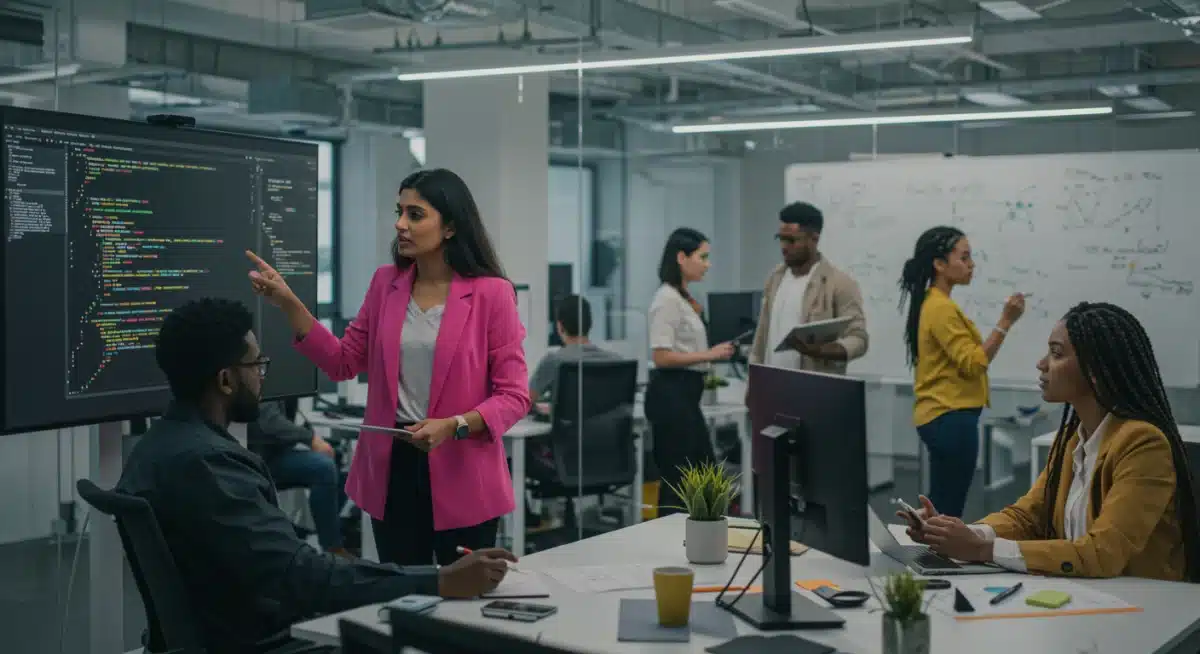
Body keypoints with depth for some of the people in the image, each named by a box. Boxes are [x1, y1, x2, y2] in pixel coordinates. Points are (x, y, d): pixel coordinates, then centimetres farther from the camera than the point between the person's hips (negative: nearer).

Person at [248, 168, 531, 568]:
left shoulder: (491, 294, -9)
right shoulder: (386, 283, 5)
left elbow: (514, 395, -8)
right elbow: (344, 363, 9)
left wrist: (453, 426, -23)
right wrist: (288, 304, 0)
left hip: (462, 474, -4)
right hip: (391, 467, 4)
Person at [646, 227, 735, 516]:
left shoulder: (683, 298, 14)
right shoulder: (668, 299, -16)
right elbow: (661, 357, -22)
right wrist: (709, 355, -20)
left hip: (685, 394, 10)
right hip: (671, 394, -10)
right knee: (677, 480, -4)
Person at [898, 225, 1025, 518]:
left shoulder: (930, 303, 14)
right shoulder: (941, 308, -17)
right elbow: (974, 364, -20)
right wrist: (1005, 322, -21)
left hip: (939, 415, 10)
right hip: (951, 418, -10)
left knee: (942, 510, 13)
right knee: (947, 512, -6)